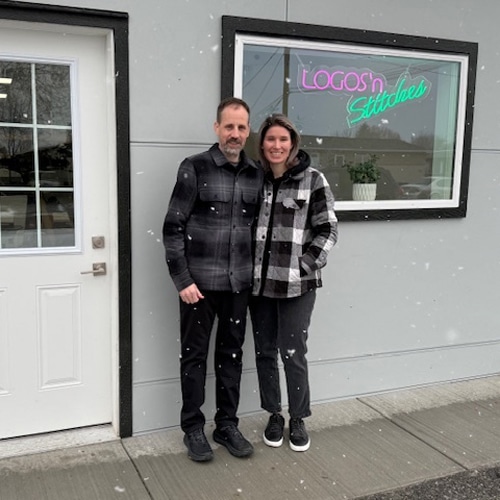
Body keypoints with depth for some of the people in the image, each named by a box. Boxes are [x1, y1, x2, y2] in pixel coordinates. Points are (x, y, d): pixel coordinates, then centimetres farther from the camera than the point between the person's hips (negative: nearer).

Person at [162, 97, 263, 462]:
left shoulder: (256, 174, 6)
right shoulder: (194, 168, -6)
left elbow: (257, 227, 13)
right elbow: (173, 227, -8)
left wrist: (254, 273, 8)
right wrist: (182, 279, -12)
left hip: (239, 282, 4)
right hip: (199, 281, -4)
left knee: (232, 354, 13)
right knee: (195, 355, 8)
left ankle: (227, 425, 27)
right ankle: (193, 428, 22)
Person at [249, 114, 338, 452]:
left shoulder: (313, 179, -4)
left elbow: (328, 230, -4)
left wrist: (306, 264, -11)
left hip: (297, 284, -4)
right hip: (259, 282, 4)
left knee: (293, 354, 2)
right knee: (265, 352, 12)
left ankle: (298, 420, 22)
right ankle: (274, 415, 29)